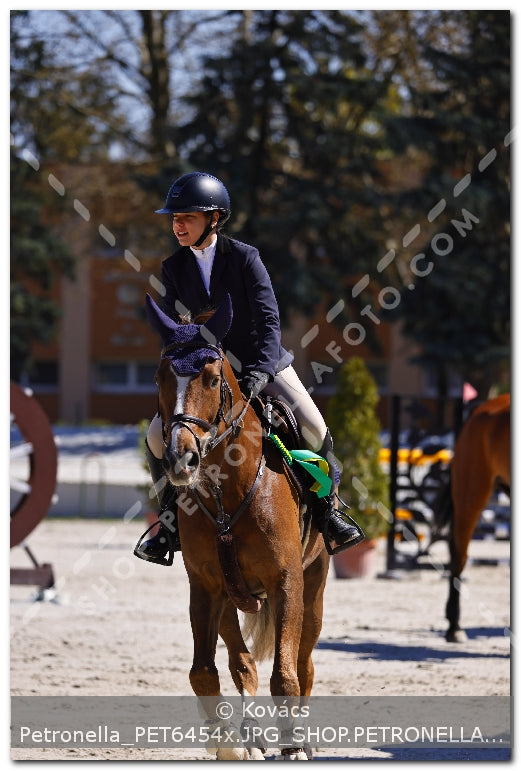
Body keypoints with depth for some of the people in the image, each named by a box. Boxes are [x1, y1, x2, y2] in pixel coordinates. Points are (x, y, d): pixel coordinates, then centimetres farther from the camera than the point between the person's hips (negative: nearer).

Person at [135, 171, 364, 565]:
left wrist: (258, 372, -30)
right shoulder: (173, 268, -2)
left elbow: (268, 319, -17)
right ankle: (174, 519, 3)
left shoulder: (245, 257, -12)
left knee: (315, 429, -17)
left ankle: (329, 506, 8)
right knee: (158, 434, -14)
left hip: (263, 363, -3)